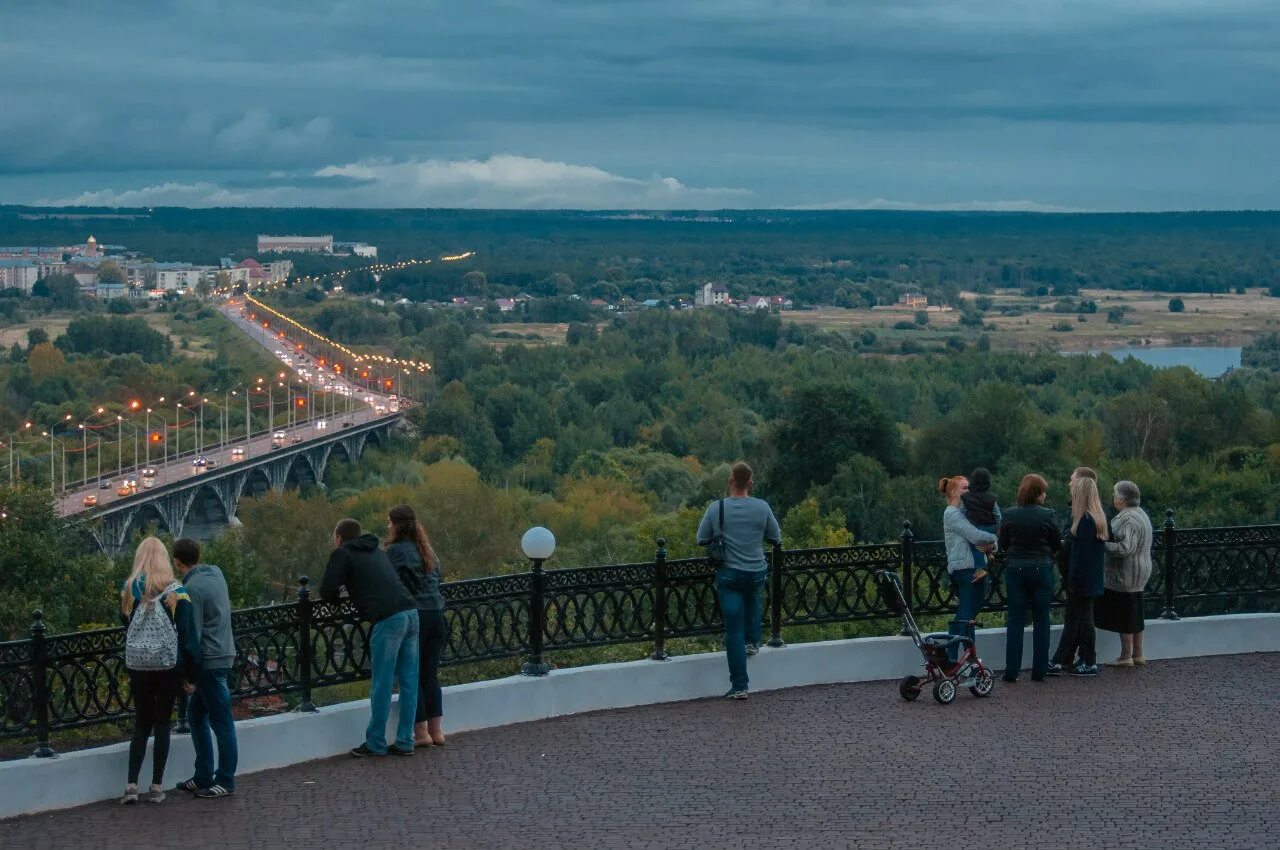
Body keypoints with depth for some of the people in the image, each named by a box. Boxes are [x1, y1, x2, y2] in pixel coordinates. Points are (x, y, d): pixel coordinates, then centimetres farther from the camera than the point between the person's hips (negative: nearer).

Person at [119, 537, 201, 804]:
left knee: (141, 724, 11)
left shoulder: (129, 589, -1)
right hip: (168, 664, -2)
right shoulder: (176, 591, -7)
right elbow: (188, 633, -6)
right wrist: (192, 672, -1)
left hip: (137, 664, 2)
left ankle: (131, 785, 2)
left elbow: (125, 623, 11)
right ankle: (156, 787, 7)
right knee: (162, 724, 7)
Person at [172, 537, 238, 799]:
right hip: (224, 654, 9)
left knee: (221, 722, -2)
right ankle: (203, 777, 21)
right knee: (197, 716, 17)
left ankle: (225, 781, 5)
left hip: (210, 661, -9)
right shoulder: (215, 572, 8)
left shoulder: (192, 589, -17)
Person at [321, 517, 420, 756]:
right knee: (408, 682, 8)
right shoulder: (377, 551, 28)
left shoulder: (342, 554, 7)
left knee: (381, 685, 0)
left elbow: (327, 592, 1)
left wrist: (337, 593, 22)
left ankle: (375, 743, 5)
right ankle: (405, 742, 12)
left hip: (388, 619, -7)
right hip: (411, 613, 7)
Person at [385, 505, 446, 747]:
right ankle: (435, 731, 13)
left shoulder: (397, 550, -9)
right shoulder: (426, 549, 14)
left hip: (414, 616, -7)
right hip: (436, 614, 7)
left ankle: (421, 733, 0)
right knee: (430, 674, 12)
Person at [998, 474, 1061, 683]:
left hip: (1015, 569, 1)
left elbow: (1003, 544, 5)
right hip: (1041, 569, -1)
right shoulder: (1047, 516, -9)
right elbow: (1056, 545, 1)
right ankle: (1039, 671, 9)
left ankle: (1012, 671, 2)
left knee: (1015, 620, 5)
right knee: (1041, 620, 8)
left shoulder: (1010, 515, -4)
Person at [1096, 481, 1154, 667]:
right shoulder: (1140, 514, 13)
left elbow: (1125, 548, -29)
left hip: (1125, 576, -10)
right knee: (1135, 615, 16)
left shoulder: (1128, 519, -21)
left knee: (1124, 616, -2)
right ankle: (1138, 654, 22)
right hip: (1137, 576, 10)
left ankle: (1126, 656, 4)